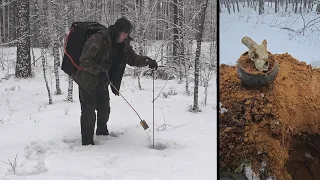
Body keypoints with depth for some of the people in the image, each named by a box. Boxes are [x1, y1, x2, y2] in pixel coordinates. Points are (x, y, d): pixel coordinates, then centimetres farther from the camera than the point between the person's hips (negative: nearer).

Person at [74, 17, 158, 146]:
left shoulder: (123, 45, -2)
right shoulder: (98, 40, -26)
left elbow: (132, 58, 4)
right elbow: (84, 61, -26)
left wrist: (147, 61, -13)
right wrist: (100, 71, -35)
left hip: (102, 82, 7)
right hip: (88, 81, -7)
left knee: (104, 109, 16)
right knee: (89, 111, -6)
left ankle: (102, 132, 40)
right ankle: (87, 142, 2)